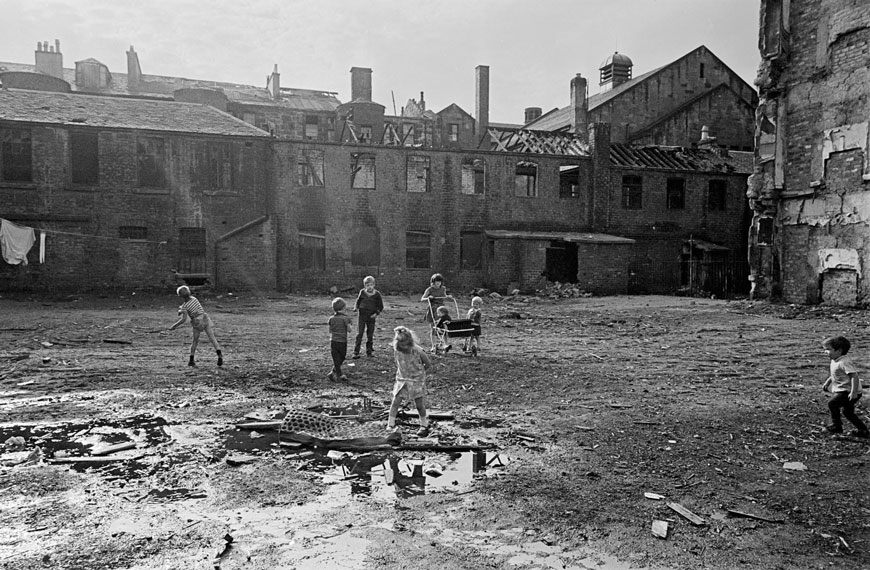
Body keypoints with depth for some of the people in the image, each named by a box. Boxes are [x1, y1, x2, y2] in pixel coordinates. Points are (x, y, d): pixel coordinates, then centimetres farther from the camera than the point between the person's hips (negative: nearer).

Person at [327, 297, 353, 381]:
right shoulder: (345, 318, -8)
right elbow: (349, 329, -9)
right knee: (341, 358, 12)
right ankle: (333, 372, 5)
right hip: (342, 342, -3)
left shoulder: (331, 318, 3)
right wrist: (351, 326, 9)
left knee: (336, 360, 7)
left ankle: (339, 375, 5)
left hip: (333, 342, 3)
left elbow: (330, 331, 7)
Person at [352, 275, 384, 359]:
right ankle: (356, 352, 0)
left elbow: (380, 306, 4)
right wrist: (356, 307, -6)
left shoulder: (377, 294, -3)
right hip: (362, 315, 0)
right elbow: (358, 300, 13)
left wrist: (376, 313, -10)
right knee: (359, 333, -4)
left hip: (371, 316, 1)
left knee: (370, 335, 9)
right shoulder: (362, 292, -1)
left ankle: (369, 351, 23)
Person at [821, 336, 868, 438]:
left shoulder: (844, 362, -22)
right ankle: (863, 430, 30)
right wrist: (827, 382, 19)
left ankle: (836, 425, -7)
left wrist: (853, 392, -31)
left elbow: (854, 376, -27)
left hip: (848, 391, -11)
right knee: (847, 411, 19)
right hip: (843, 390, 11)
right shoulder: (834, 361, 8)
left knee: (832, 403, -19)